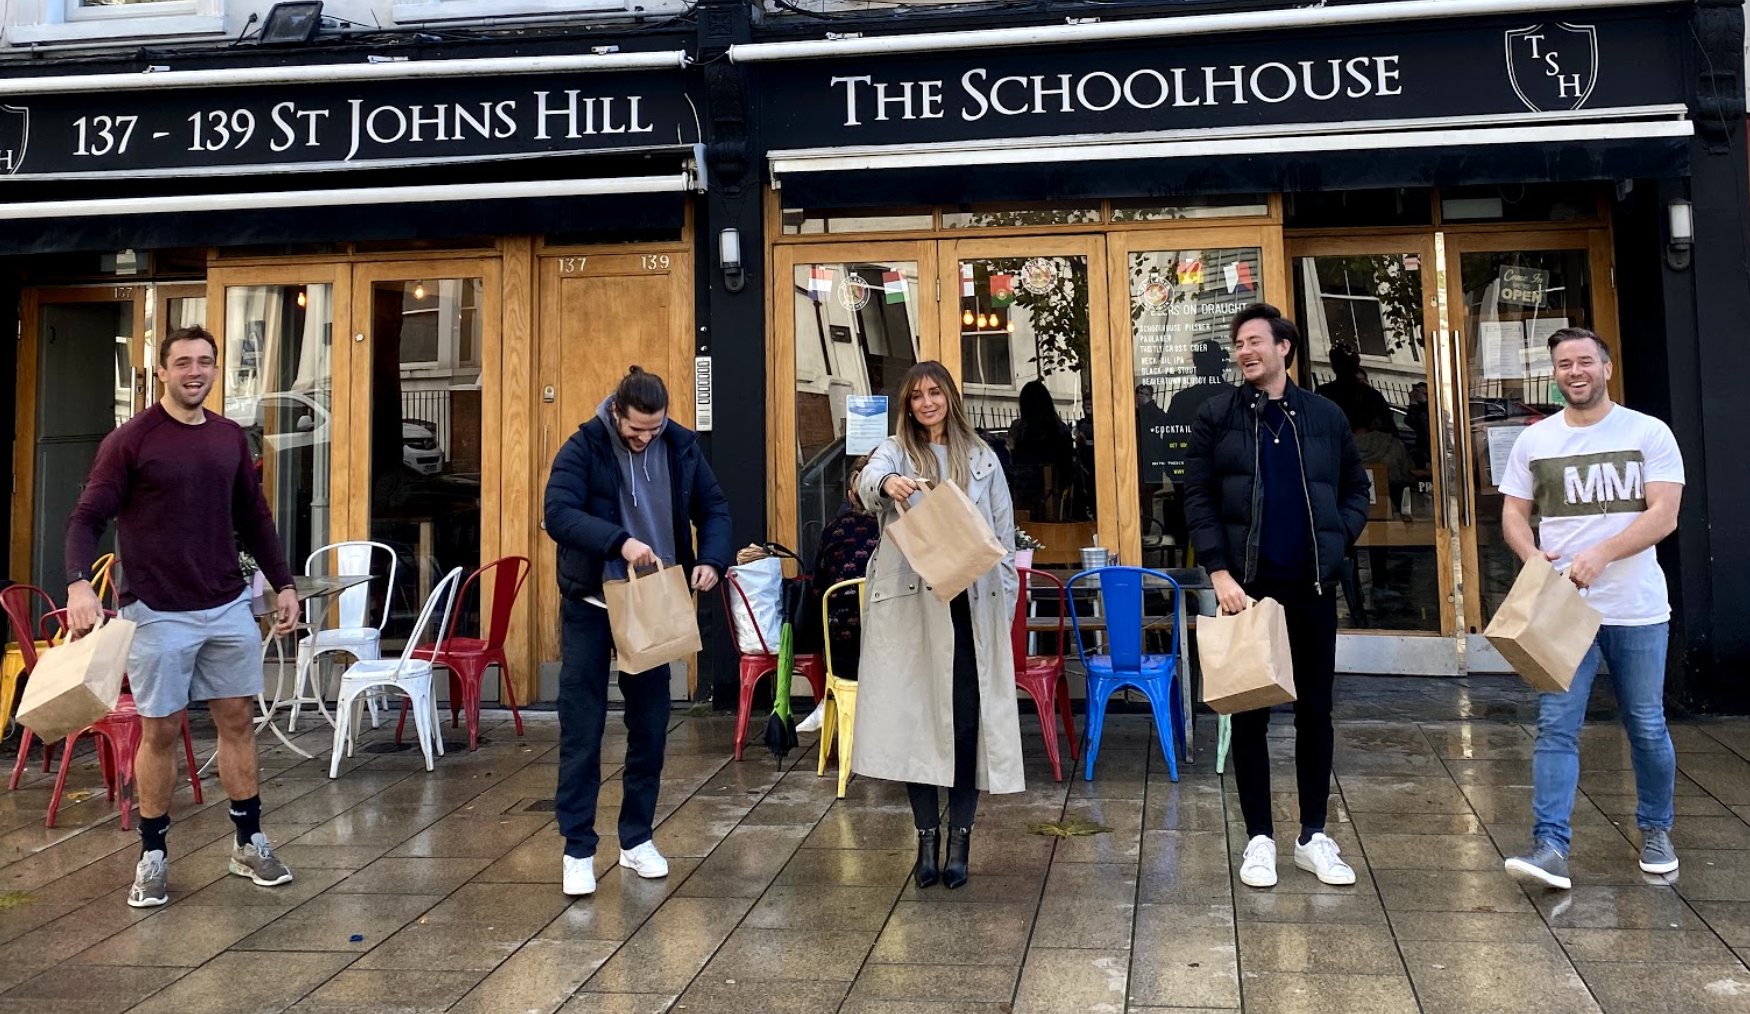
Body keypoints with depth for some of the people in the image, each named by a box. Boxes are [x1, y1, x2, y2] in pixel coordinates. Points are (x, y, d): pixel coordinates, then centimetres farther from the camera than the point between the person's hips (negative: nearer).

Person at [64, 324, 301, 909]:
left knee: (238, 719, 9)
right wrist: (78, 583, -24)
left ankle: (249, 844, 20)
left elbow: (255, 519, 16)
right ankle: (152, 857, 17)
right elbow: (88, 517, -8)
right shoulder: (130, 440, -5)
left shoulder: (231, 438, 8)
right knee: (160, 730, 2)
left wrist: (283, 584, 14)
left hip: (229, 607, 4)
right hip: (158, 613, -4)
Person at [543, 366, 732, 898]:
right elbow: (558, 514, -24)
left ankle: (637, 839, 24)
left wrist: (712, 560, -14)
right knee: (581, 729, -1)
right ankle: (578, 849, 9)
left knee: (650, 726, 9)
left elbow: (713, 508, 5)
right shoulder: (584, 447, -13)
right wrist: (619, 541, -38)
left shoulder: (681, 447, -2)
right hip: (590, 608, -3)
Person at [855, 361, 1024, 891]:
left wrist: (1005, 602, 5)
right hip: (910, 606, 0)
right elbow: (869, 478, -16)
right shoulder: (896, 451, 9)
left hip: (970, 604, 1)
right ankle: (927, 836, 13)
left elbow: (1004, 531, 12)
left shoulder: (981, 458, 13)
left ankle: (959, 839, 9)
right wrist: (888, 483, -40)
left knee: (967, 721, -1)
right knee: (915, 718, 1)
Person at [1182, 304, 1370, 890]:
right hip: (1246, 586, -2)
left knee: (1315, 710, 8)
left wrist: (1339, 540, -2)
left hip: (1313, 585, 2)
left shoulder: (1326, 417, 7)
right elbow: (1198, 499, -3)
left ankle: (1313, 836, 21)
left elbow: (1355, 488, 15)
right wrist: (1219, 572, -11)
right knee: (1249, 712, 5)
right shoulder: (1216, 417, 1)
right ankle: (1259, 837, 16)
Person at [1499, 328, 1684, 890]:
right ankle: (1550, 845, -8)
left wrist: (1599, 555, -22)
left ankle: (1656, 831, 31)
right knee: (1556, 727, -6)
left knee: (1647, 726, 11)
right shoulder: (1534, 440, 7)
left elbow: (1663, 515, -9)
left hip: (1637, 609, -1)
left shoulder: (1649, 433, -1)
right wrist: (1533, 556, -13)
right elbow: (1513, 513, 9)